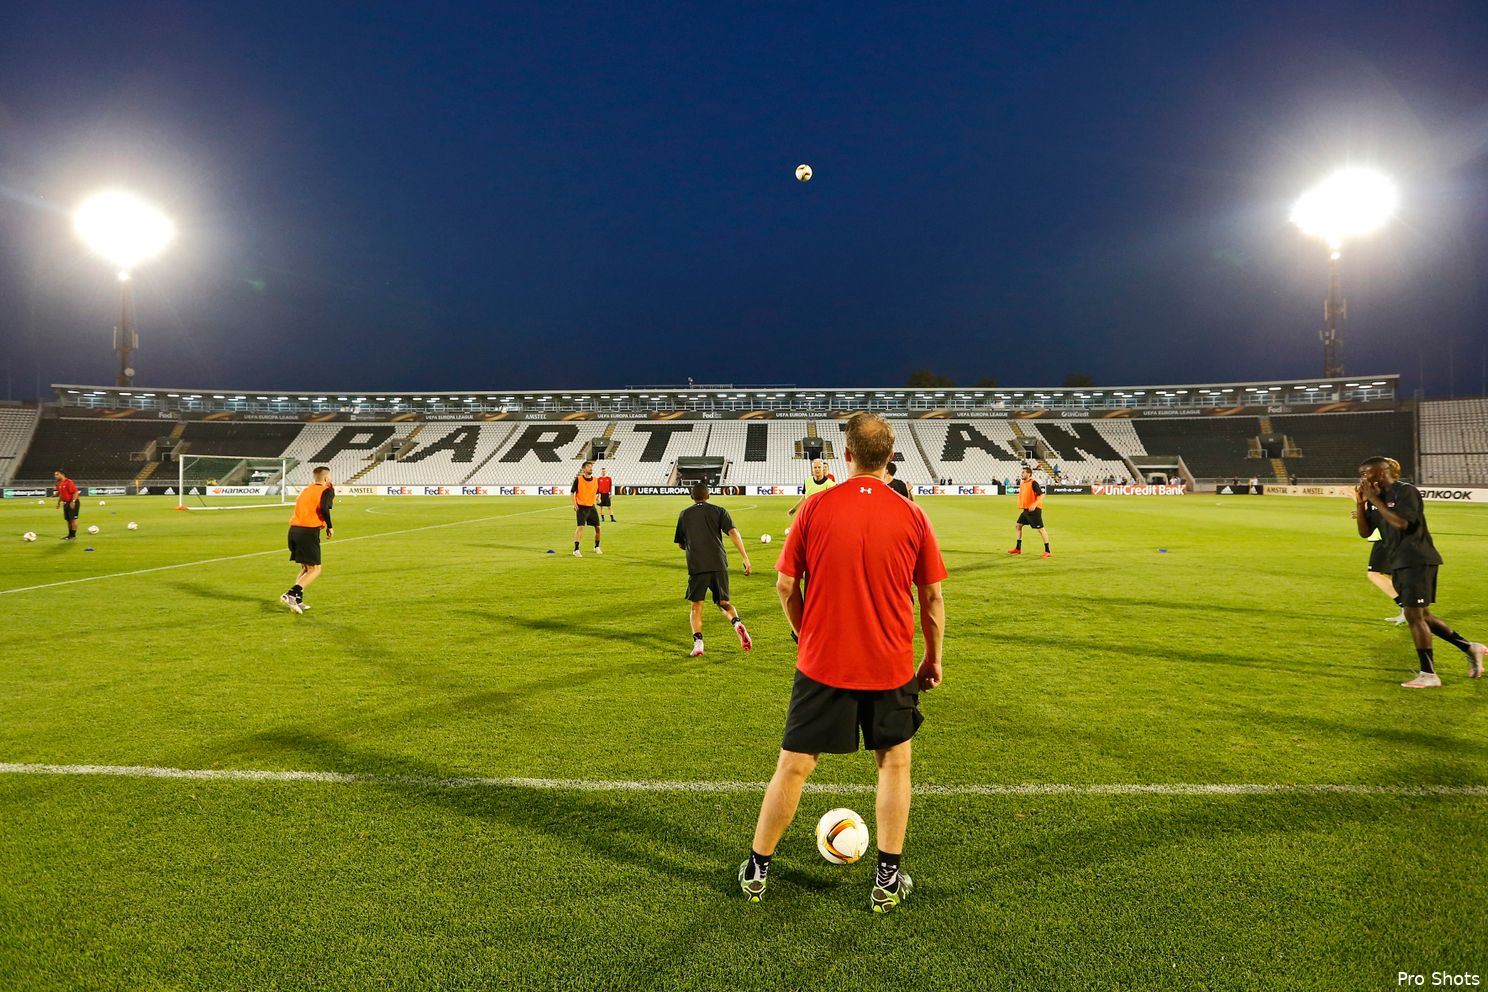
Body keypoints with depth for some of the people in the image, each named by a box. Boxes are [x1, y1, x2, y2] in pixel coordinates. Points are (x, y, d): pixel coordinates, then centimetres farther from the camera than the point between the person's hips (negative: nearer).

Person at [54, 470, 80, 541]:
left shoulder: (69, 482, -16)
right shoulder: (59, 484, 12)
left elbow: (75, 492, -21)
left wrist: (73, 502, -26)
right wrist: (59, 502, 24)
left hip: (72, 503, -9)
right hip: (66, 503, 9)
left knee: (73, 519, -7)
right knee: (68, 519, 12)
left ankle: (73, 535, -5)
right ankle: (70, 535, 20)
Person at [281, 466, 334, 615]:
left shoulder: (305, 490, 23)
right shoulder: (327, 491, -1)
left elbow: (303, 509, 22)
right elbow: (323, 508, -18)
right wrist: (329, 527, -7)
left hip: (294, 529, 7)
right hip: (309, 531, -7)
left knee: (305, 568, 20)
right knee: (315, 570, -1)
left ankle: (297, 601, 12)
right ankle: (291, 595, -16)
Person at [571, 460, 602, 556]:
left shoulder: (596, 480, 4)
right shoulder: (578, 479, -7)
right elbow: (572, 492, -1)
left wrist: (598, 497, -2)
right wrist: (574, 504, -9)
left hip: (591, 507, 5)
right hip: (581, 507, -5)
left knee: (598, 527, 6)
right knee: (581, 527, -18)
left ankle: (596, 547, 29)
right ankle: (576, 549, -13)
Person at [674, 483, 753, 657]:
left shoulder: (684, 514, 13)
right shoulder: (719, 511, 10)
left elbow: (680, 544, 17)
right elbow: (733, 533, -5)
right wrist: (745, 558, -8)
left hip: (696, 565, -1)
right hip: (719, 564, 1)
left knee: (696, 606, 8)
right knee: (723, 602, 15)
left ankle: (698, 642, -10)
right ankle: (737, 623, -14)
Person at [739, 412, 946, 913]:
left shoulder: (816, 507, -7)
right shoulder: (911, 515, -6)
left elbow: (785, 584, -2)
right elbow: (932, 597, -1)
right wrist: (934, 658, 12)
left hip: (822, 663, 0)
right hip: (891, 666, 1)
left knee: (793, 767, 11)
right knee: (895, 764, 18)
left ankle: (756, 870, 24)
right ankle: (888, 880, 22)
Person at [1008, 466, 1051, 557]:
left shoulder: (1033, 483, -15)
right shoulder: (1022, 484, 11)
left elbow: (1042, 495, -19)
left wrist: (1035, 504, -31)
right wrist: (1021, 507, 24)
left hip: (1034, 510, -9)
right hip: (1026, 510, 9)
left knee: (1040, 529, -7)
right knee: (1018, 525, 13)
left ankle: (1048, 552, -3)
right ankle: (1018, 549, 24)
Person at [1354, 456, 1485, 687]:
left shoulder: (1406, 491, -12)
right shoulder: (1378, 497, 11)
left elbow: (1401, 522, -27)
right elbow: (1364, 532, 8)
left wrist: (1375, 500, -21)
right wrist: (1360, 504, -3)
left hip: (1416, 561, -9)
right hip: (1399, 564, 9)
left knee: (1414, 614, -8)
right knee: (1421, 615, 15)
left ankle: (1428, 674, -2)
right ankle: (1469, 647, 29)